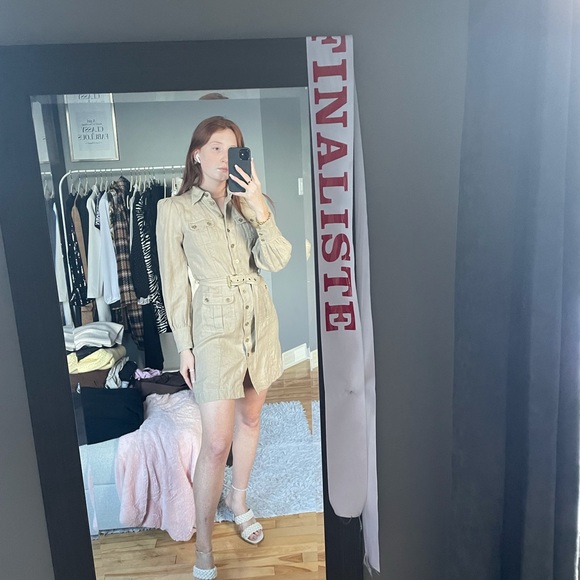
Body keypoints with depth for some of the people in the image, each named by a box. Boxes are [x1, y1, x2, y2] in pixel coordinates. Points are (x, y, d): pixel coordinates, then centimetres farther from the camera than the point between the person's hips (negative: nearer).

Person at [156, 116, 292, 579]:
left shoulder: (248, 203, 6)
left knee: (250, 418, 18)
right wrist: (184, 345, -4)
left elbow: (277, 260, -6)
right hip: (214, 328, -4)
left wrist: (260, 207, -17)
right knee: (217, 443, -4)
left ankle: (239, 499, 42)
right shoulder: (175, 209, -4)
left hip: (259, 322, 5)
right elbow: (174, 283, -3)